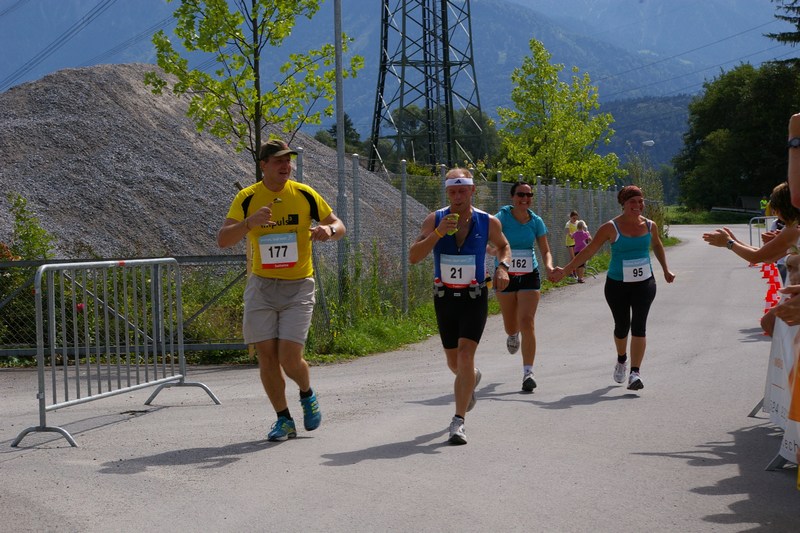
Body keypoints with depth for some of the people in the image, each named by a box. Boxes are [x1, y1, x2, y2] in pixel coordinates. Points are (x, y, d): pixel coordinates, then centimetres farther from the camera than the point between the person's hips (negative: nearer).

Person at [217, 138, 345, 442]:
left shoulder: (305, 195, -1)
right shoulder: (247, 198, -2)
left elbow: (338, 226, 9)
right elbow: (222, 240, -9)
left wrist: (329, 230, -15)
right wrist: (249, 222, -26)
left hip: (298, 286, -1)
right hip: (261, 286, 1)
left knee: (290, 359, -10)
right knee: (266, 356, 0)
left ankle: (308, 395, 23)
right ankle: (284, 420, 16)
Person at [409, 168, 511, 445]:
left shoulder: (488, 222, -4)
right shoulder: (434, 220, -5)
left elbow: (504, 247, 17)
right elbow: (413, 257, -14)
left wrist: (502, 267, -4)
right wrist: (438, 233, -26)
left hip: (474, 298, -2)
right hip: (444, 298, 2)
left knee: (465, 353, -18)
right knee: (454, 362, 13)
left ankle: (458, 421, -16)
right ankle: (472, 378, 51)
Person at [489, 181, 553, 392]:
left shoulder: (536, 221, -1)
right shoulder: (502, 217, -9)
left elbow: (545, 250, 4)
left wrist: (549, 266, -16)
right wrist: (493, 249, -43)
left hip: (529, 276, 0)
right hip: (505, 276, 0)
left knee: (527, 322, -14)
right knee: (510, 326, 12)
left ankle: (528, 373, -11)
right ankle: (513, 335, 53)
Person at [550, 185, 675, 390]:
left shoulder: (650, 226, 1)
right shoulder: (611, 227, -9)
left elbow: (657, 245, 23)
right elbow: (589, 251, -6)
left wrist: (666, 270, 28)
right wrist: (565, 270, -9)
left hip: (644, 283, 1)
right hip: (617, 284, -1)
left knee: (639, 325, -13)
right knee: (622, 326, 9)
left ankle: (635, 373, -15)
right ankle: (621, 360, 41)